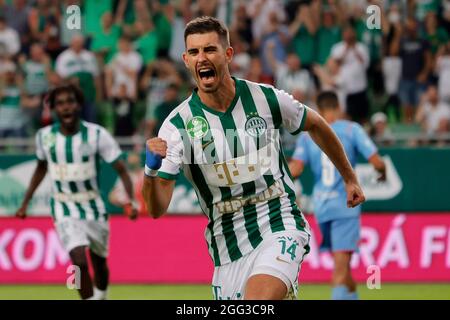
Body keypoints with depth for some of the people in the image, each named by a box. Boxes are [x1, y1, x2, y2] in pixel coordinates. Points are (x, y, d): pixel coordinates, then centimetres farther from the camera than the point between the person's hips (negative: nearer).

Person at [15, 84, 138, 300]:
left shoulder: (97, 134, -14)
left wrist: (131, 199, -26)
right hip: (65, 211, -1)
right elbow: (41, 168, 13)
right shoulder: (45, 136, -6)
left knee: (99, 263, 14)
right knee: (79, 261, -20)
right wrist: (25, 202, 15)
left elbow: (121, 169, -11)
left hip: (94, 208, 1)